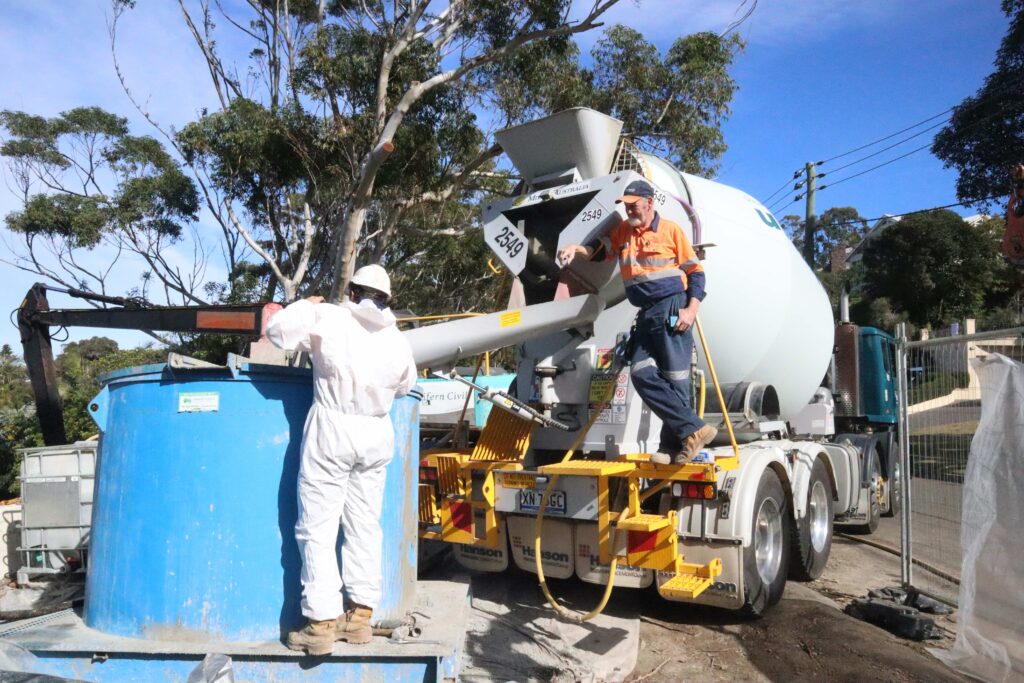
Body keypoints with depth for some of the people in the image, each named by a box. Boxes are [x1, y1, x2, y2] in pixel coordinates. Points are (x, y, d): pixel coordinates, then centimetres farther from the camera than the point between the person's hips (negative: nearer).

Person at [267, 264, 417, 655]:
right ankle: (361, 616, 19)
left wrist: (304, 305, 15)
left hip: (332, 430, -4)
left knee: (317, 528, 2)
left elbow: (278, 332, -1)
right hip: (377, 434, 5)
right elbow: (405, 385, 19)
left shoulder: (327, 317, -6)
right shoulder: (397, 340, 7)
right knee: (365, 526, 12)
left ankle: (322, 623, 3)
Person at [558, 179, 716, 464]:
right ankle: (694, 428, -4)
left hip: (672, 310, -6)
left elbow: (696, 271, 1)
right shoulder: (622, 232, 18)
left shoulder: (670, 230, 2)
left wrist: (692, 308, -11)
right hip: (646, 314, 6)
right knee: (642, 375, -6)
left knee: (674, 378, -6)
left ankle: (674, 445, 1)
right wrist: (577, 248, -7)